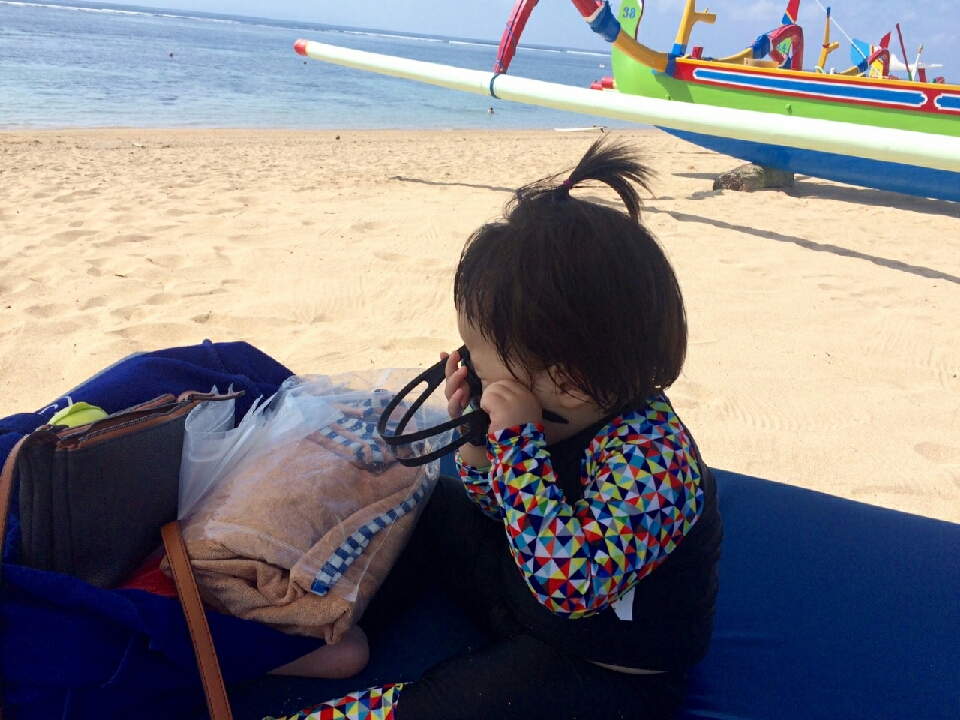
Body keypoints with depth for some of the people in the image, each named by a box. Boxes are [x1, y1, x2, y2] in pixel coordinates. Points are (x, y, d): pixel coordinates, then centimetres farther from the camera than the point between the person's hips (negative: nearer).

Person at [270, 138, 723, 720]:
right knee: (437, 508, 11)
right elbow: (506, 512, 7)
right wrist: (477, 438, -12)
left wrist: (517, 439, -39)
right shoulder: (558, 413, -7)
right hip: (528, 601, 9)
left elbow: (571, 579, -43)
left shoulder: (649, 455, -32)